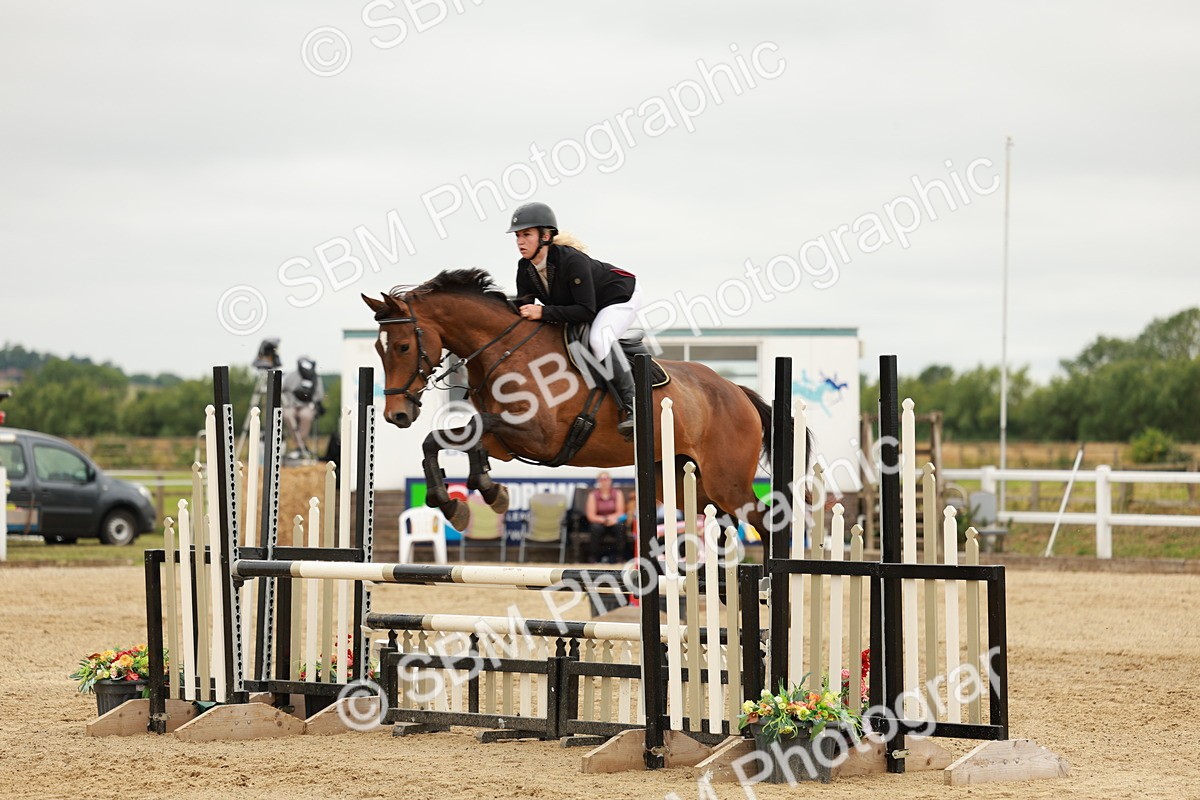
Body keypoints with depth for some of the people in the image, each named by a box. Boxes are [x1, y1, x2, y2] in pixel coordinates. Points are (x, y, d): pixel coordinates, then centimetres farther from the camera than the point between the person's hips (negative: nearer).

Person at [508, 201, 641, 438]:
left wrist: (544, 313, -44)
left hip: (620, 297, -9)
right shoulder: (525, 268, -13)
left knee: (599, 338, -35)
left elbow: (586, 311, -38)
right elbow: (523, 306, -5)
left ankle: (630, 403, -26)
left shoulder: (572, 261, -36)